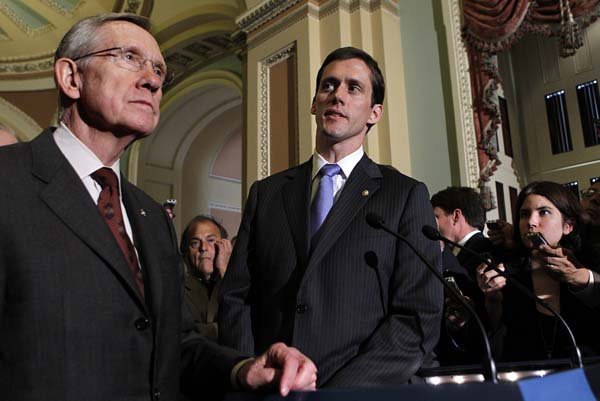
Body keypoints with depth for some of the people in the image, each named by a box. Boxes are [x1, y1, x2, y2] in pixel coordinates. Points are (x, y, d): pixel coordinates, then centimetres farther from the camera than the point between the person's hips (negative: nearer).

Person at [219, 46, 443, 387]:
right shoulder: (266, 193, 8)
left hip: (361, 386, -2)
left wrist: (340, 390, -17)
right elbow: (236, 297, 4)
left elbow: (419, 320, -8)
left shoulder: (407, 196, -1)